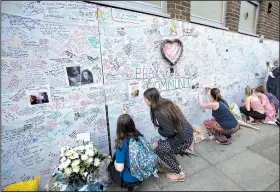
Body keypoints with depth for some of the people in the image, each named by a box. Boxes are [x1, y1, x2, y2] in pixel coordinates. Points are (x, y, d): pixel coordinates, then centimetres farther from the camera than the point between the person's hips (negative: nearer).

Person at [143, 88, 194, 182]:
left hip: (184, 139, -8)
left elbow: (169, 133, -20)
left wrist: (159, 130, -2)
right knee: (163, 145, 20)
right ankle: (176, 166, 35)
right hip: (188, 133, 8)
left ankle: (179, 174, 22)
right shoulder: (167, 103, -1)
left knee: (159, 149, 6)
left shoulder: (159, 113, -25)